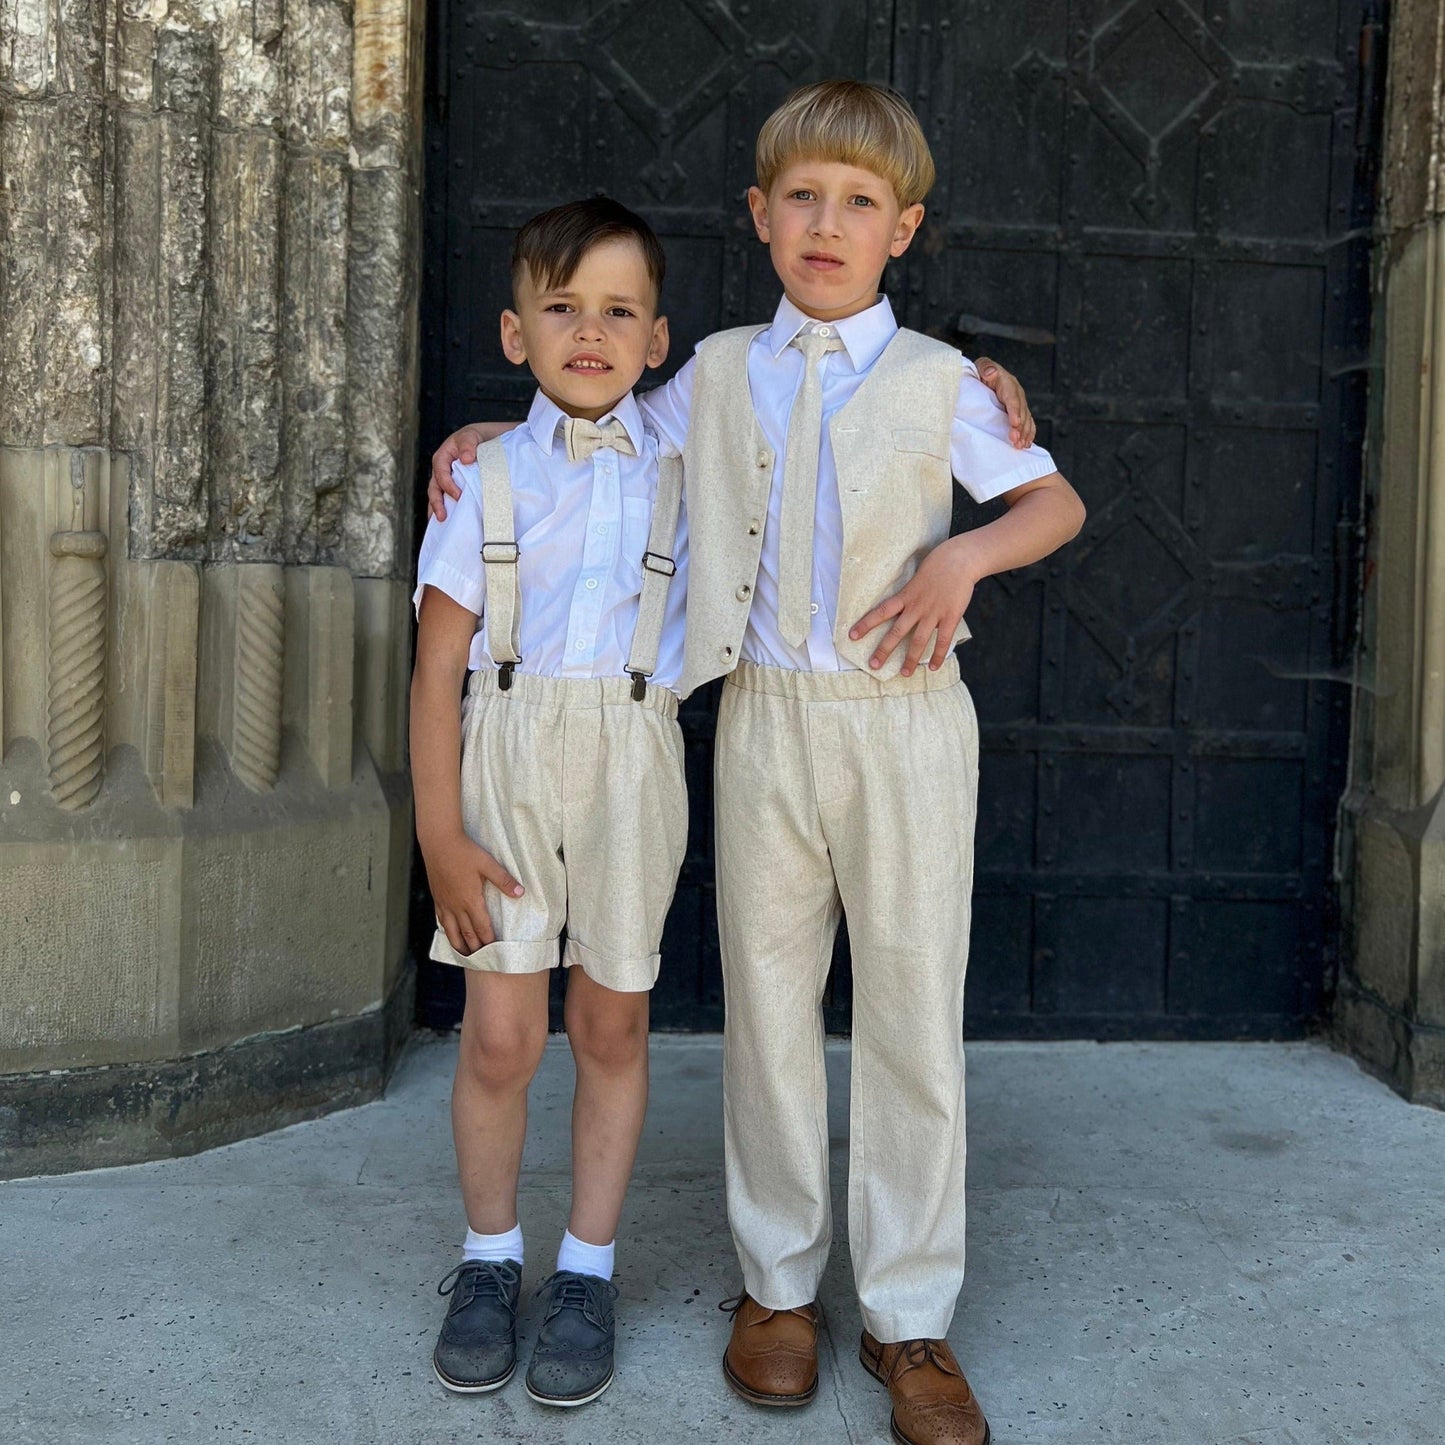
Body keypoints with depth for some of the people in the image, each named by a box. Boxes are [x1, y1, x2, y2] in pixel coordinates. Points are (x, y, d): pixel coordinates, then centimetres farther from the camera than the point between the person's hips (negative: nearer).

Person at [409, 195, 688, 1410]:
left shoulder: (683, 475, 5)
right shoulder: (486, 478, 2)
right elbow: (439, 668, -1)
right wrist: (441, 832, -7)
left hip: (631, 761, 1)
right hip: (506, 756, 0)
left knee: (612, 1026, 8)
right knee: (501, 1033, 1)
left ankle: (588, 1272, 25)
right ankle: (490, 1261, 24)